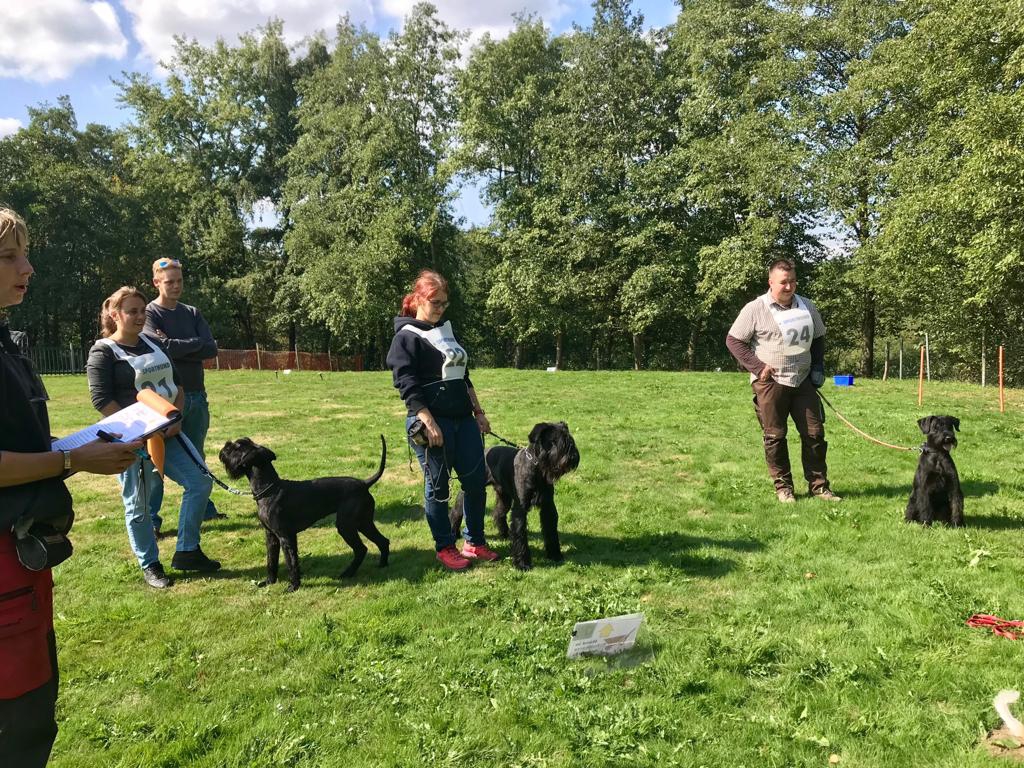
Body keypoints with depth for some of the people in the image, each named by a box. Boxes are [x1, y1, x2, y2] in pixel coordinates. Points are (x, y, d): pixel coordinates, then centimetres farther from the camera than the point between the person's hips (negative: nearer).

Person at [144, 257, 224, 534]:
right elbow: (160, 347, -21)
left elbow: (211, 349, -2)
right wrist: (195, 343, -9)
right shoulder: (149, 313, -4)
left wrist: (176, 348, -12)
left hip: (196, 395, 6)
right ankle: (151, 520, 7)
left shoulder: (192, 313, 11)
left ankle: (203, 509, 29)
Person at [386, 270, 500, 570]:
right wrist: (429, 423, -20)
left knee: (477, 479, 7)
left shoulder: (447, 330, 16)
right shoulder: (406, 337, -6)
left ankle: (475, 542, 20)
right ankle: (445, 548, 17)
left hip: (463, 419, 7)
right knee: (438, 486, 3)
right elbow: (408, 387, -14)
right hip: (433, 421, -7)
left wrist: (478, 412, 17)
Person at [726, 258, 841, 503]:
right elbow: (733, 340, -5)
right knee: (775, 436, 2)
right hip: (770, 383, -4)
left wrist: (818, 366, 10)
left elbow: (818, 338, 23)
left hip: (803, 381, 4)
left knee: (814, 432, 5)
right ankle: (783, 487, 14)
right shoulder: (755, 309, -7)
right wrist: (757, 367, -11)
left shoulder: (807, 307, 10)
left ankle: (818, 485, 16)